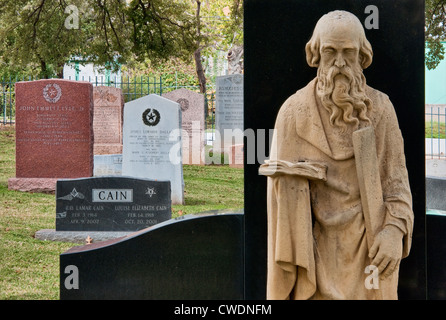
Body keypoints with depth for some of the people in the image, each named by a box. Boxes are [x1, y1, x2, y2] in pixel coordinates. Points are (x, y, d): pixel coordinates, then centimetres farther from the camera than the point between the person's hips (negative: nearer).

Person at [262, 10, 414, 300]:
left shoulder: (381, 109, 2)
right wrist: (289, 263, -9)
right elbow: (285, 191, -5)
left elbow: (396, 178, 1)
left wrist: (395, 231, -17)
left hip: (369, 249, 2)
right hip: (318, 248, -2)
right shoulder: (293, 113, -5)